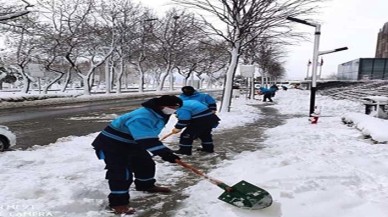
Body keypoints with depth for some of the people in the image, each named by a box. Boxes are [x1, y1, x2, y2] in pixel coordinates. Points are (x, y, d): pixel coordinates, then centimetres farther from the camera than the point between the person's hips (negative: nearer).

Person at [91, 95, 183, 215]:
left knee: (146, 163, 16)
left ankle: (146, 185, 38)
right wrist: (165, 153, -47)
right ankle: (118, 202, 0)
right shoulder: (141, 117, -36)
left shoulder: (160, 114, -1)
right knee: (121, 171, -13)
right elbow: (147, 140, -44)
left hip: (132, 143, 10)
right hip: (112, 143, -10)